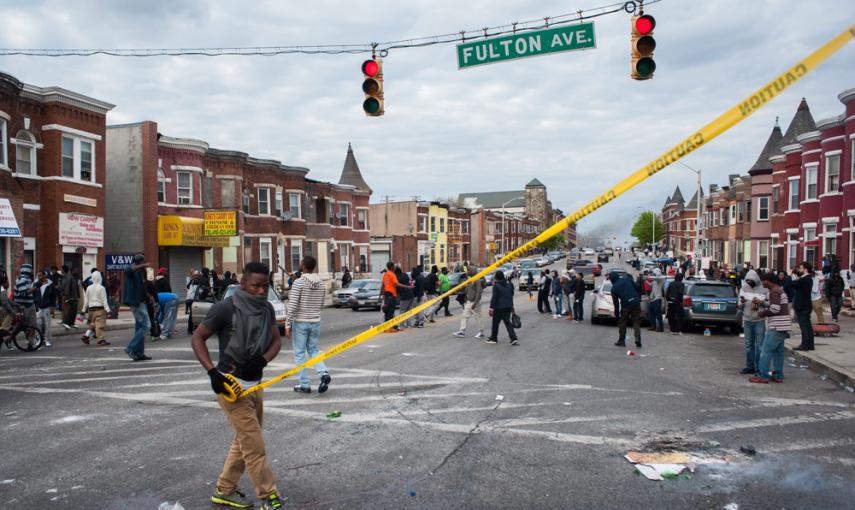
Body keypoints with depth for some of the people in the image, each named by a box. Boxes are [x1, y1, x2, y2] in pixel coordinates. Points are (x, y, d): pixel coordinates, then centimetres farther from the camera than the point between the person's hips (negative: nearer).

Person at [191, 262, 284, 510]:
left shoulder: (267, 308, 1)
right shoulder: (226, 308, -17)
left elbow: (276, 340, 4)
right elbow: (197, 338, -11)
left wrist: (262, 360, -16)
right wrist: (212, 372, -21)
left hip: (255, 384, 7)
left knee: (244, 441, 18)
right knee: (254, 444, -5)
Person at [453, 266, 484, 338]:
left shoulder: (477, 281, -17)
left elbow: (479, 292, -21)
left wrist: (475, 303, -24)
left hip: (474, 302, -9)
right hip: (468, 302, 9)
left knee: (477, 318, 1)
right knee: (465, 316, 5)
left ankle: (481, 332, 13)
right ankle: (462, 331, 6)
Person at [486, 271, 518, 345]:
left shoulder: (496, 286, -13)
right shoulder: (509, 284, 9)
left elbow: (494, 298, -17)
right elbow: (511, 295, 17)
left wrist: (491, 308, -14)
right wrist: (511, 306, 26)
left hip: (499, 308, -6)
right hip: (508, 307, 6)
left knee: (495, 323, 8)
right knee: (507, 323, 9)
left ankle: (493, 338, 19)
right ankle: (514, 338, -3)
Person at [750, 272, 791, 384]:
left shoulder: (774, 291, -13)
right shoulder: (780, 290, 18)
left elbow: (775, 309, -21)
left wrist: (763, 313, -7)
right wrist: (761, 302, 15)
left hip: (777, 326, -10)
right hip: (782, 326, 10)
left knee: (766, 350, -6)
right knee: (778, 351, 13)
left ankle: (762, 376, -5)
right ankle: (778, 375, 17)